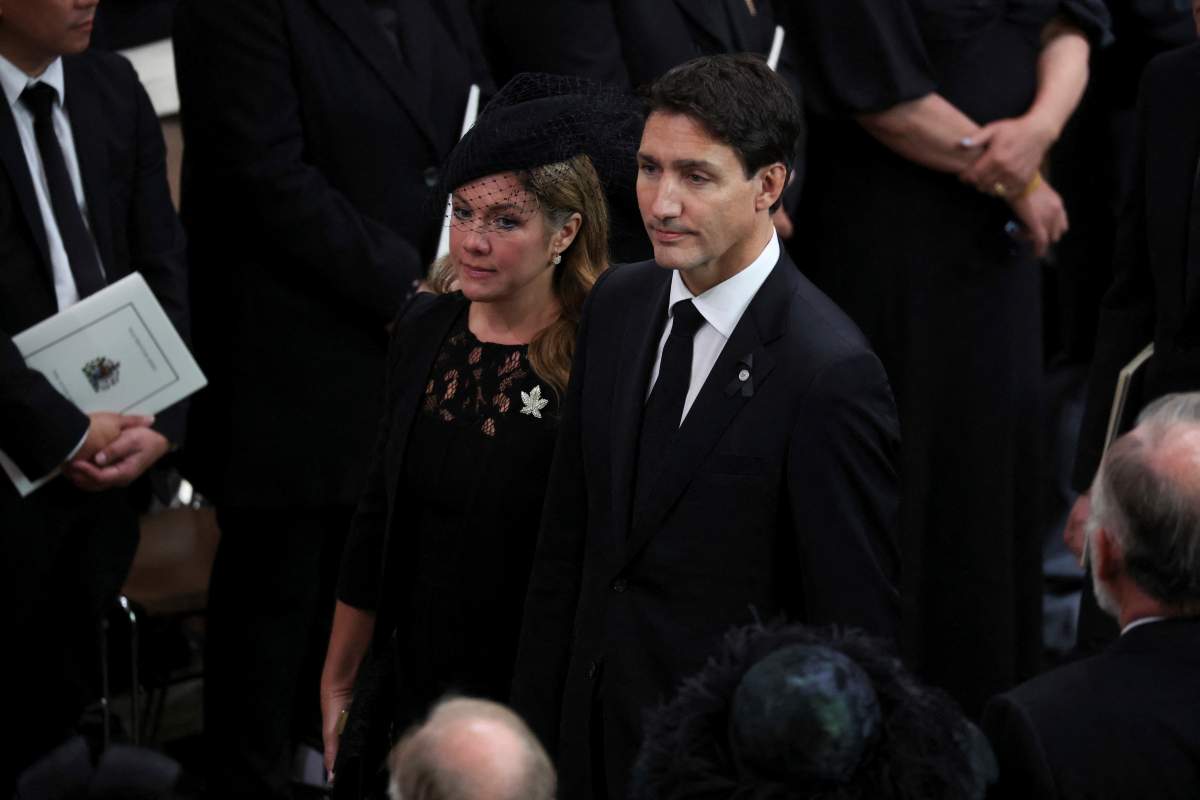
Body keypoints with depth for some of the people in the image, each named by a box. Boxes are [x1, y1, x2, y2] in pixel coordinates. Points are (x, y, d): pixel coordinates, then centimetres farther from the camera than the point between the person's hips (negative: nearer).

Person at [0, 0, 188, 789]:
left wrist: (159, 424, -4)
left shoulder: (114, 89, 6)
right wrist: (67, 433, -14)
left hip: (110, 455, 6)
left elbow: (165, 269, 7)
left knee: (67, 693, 11)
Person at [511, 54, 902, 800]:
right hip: (595, 739, 6)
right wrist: (535, 732, 9)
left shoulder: (829, 374, -21)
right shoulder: (618, 303, 2)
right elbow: (565, 546, 9)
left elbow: (858, 626, -16)